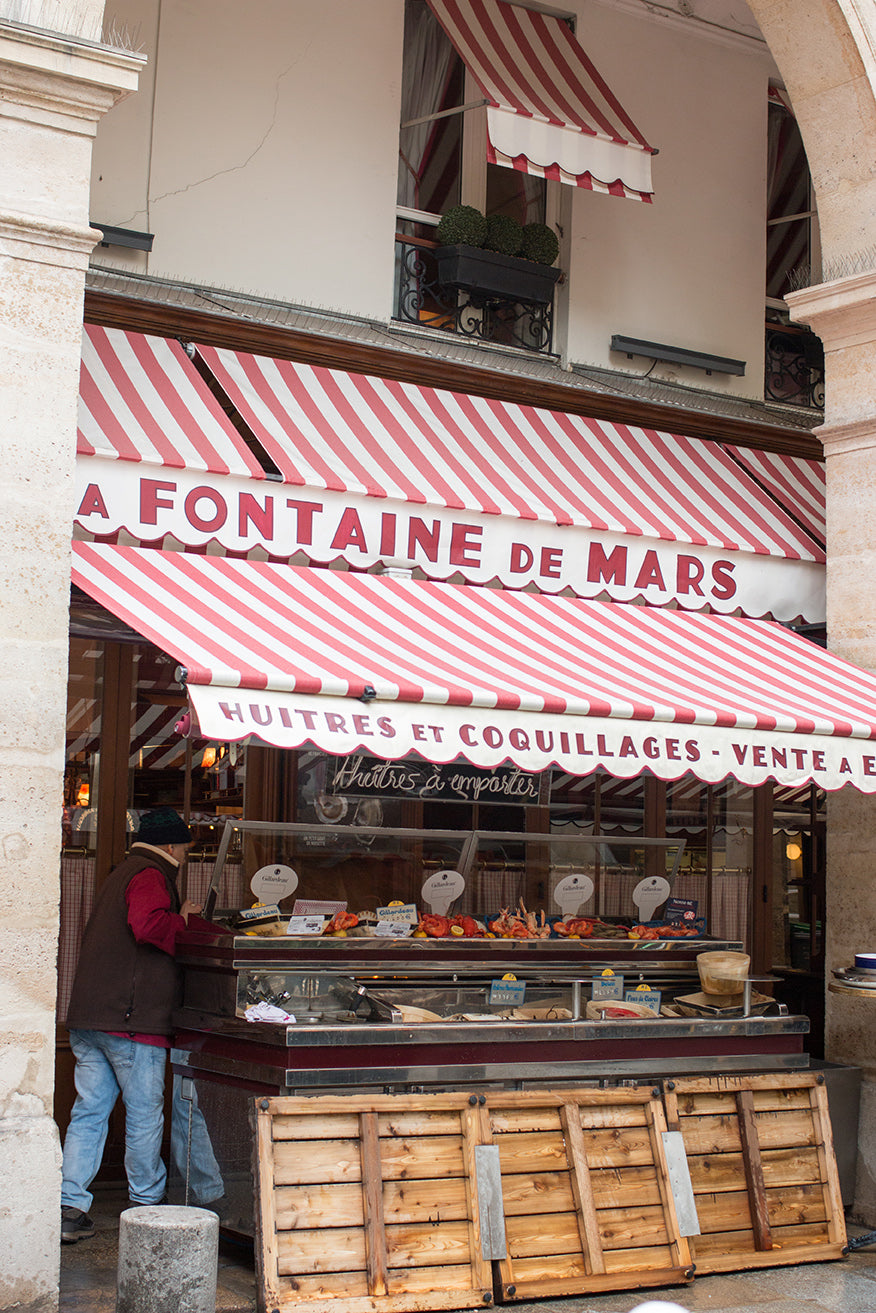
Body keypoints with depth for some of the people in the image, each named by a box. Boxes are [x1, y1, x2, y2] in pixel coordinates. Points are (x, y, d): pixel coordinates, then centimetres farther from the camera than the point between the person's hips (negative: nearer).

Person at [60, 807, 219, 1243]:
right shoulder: (150, 876, -9)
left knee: (89, 1109, 7)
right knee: (144, 1112, 4)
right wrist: (183, 920, -9)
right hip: (133, 1018, -9)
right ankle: (147, 1202, 15)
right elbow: (147, 925, -27)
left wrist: (180, 917, 17)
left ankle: (71, 1206, 4)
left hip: (87, 1016, 9)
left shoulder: (122, 874, 22)